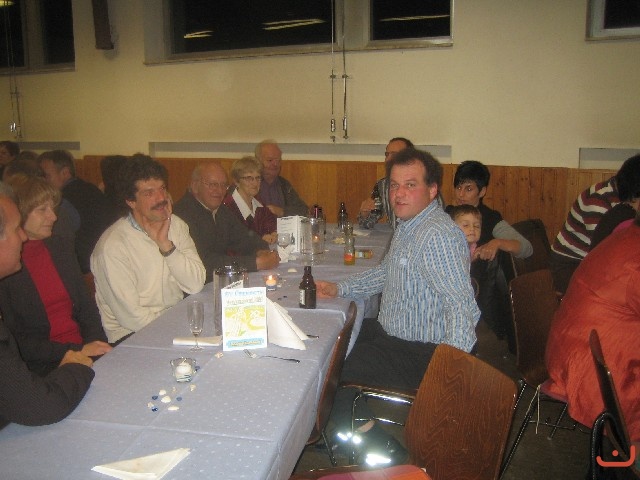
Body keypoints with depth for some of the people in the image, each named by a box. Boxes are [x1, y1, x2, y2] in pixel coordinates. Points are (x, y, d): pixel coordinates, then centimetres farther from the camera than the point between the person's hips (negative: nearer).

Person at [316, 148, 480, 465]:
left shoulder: (438, 236, -25)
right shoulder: (407, 224, 7)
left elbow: (463, 307, -31)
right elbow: (387, 272, 22)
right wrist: (338, 288, 12)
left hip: (418, 352, -10)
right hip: (391, 333, 10)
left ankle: (379, 448, 9)